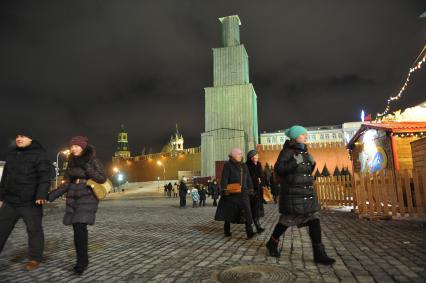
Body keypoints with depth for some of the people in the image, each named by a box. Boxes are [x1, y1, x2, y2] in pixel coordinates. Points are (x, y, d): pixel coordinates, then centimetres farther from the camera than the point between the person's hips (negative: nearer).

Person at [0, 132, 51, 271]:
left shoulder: (39, 154, -7)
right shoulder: (11, 154, 16)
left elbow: (44, 176, -17)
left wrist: (41, 195, -28)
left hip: (30, 202, -7)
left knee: (34, 230, 2)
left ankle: (34, 258, 14)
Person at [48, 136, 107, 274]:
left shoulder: (93, 160, -6)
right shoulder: (72, 162, 10)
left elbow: (102, 179, -13)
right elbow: (66, 183, 10)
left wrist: (86, 166, -19)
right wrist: (51, 196, 0)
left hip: (88, 197, -5)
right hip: (73, 197, 6)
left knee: (80, 227, -15)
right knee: (77, 229, 4)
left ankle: (82, 260, -3)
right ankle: (82, 259, 16)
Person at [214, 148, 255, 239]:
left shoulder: (244, 166, 15)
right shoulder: (228, 165, -3)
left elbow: (248, 178, 18)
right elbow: (224, 178, -10)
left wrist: (250, 188, 14)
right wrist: (225, 189, -18)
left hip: (243, 193, 4)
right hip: (231, 193, -4)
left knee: (246, 211, -8)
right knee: (229, 211, 7)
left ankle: (249, 232, -9)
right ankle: (227, 230, 23)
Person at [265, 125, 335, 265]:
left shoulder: (304, 151, 13)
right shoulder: (287, 151, -9)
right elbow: (278, 169, -19)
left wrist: (312, 163, 1)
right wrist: (295, 162, -25)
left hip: (307, 192, 7)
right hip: (292, 193, -7)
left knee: (314, 220, 1)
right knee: (287, 220, 4)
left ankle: (319, 254, 6)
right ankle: (272, 243, 25)